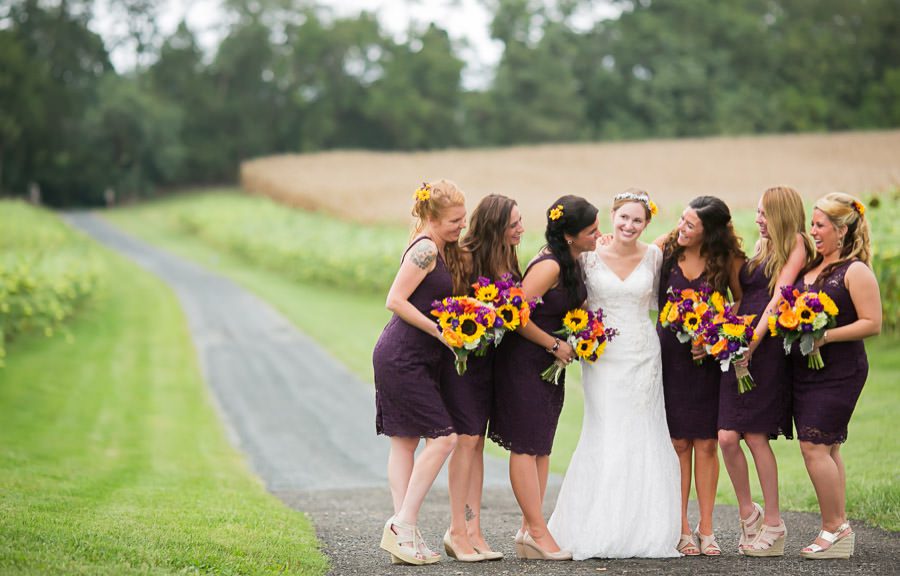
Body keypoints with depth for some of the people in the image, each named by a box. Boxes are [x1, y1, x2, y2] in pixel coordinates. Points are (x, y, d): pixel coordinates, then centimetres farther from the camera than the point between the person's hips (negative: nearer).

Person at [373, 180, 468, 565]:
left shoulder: (443, 250, 14)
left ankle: (402, 532, 8)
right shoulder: (425, 249, -15)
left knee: (405, 440, 7)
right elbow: (396, 301, -19)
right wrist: (440, 332, -19)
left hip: (418, 360, 10)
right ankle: (403, 524, -8)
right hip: (402, 357, -10)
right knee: (444, 436, -11)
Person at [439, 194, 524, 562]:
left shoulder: (508, 259, 7)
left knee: (477, 441, 7)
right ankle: (457, 531, -4)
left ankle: (473, 531, 9)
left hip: (488, 355, 7)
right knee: (467, 437, -10)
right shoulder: (466, 256, -14)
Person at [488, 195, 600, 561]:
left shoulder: (574, 263, 6)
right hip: (523, 362, -10)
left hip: (550, 364, 10)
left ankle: (529, 530, 13)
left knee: (542, 447, 9)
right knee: (525, 445, -5)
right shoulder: (548, 266, -21)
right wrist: (555, 345, -14)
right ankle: (537, 532, -4)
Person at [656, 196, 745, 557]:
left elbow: (743, 301, 5)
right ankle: (682, 529, 7)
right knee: (678, 442, 0)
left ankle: (706, 530, 10)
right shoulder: (665, 248, -4)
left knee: (706, 443, 2)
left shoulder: (728, 259, -5)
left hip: (710, 357, 0)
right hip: (669, 352, 0)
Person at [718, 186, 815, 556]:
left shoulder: (795, 245, -1)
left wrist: (752, 343, -16)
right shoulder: (761, 247, 21)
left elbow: (778, 298, -10)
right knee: (727, 436, -3)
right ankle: (748, 514, 13)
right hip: (739, 346, 6)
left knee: (755, 436, -7)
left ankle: (773, 525, 3)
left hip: (767, 348, -6)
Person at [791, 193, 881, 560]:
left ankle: (834, 529, -3)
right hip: (805, 368, 8)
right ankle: (840, 530, 16)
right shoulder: (811, 266, 12)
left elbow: (872, 323, -15)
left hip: (838, 371, -8)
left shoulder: (855, 271, -11)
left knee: (814, 446, -11)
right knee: (827, 448, 10)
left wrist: (825, 337, -22)